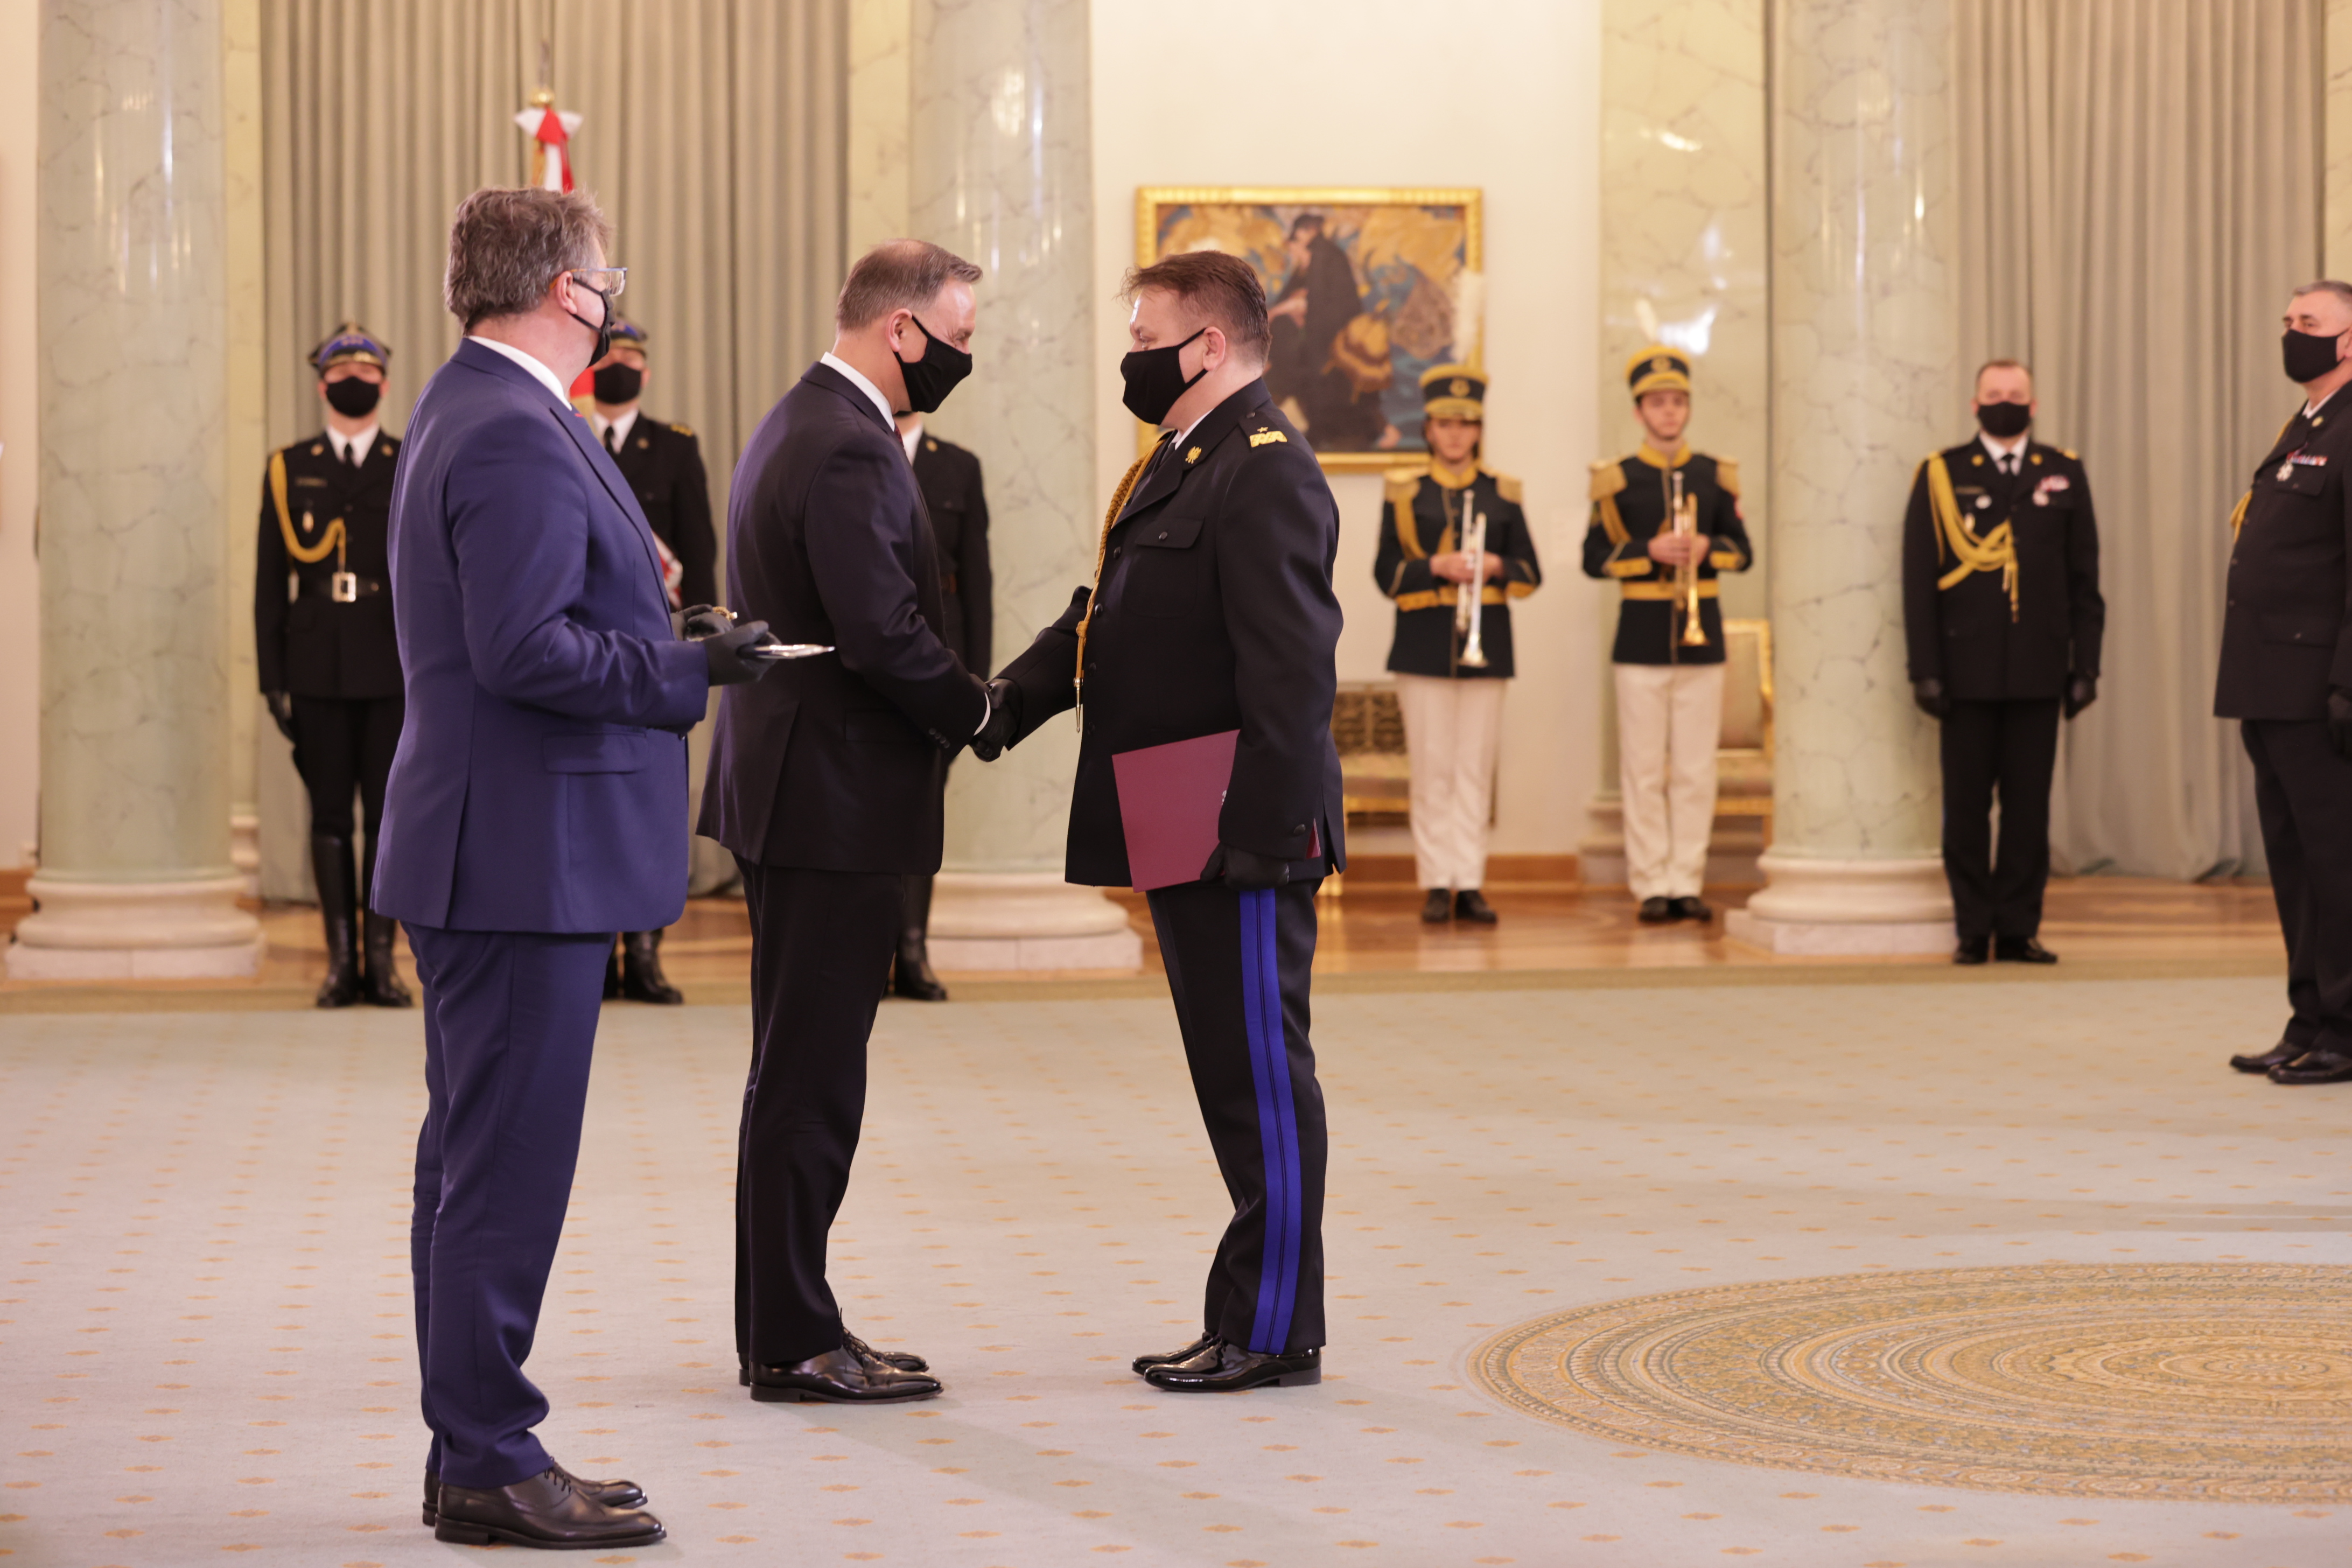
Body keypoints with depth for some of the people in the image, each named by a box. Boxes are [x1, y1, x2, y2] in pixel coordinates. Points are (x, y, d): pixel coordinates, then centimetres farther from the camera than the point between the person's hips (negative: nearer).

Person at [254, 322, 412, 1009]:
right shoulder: (288, 469, 10)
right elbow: (270, 582, 8)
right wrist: (273, 678, 2)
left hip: (394, 669, -1)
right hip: (317, 670, 1)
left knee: (387, 814, 0)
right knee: (329, 815, 2)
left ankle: (382, 959, 5)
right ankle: (341, 960, 6)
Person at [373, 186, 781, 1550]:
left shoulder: (472, 411, 16)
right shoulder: (517, 438, -18)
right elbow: (521, 649, -25)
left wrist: (644, 610, 20)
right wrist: (688, 672, -17)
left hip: (498, 857, 11)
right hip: (524, 858, -11)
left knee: (477, 1161, 14)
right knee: (508, 1166, -5)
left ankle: (473, 1454, 22)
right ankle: (490, 1465, 0)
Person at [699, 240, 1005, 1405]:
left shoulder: (795, 426, 15)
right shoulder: (850, 451, -18)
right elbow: (884, 635, -24)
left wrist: (949, 705, 12)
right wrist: (973, 710, -7)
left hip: (792, 788, 11)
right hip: (837, 799, -11)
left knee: (803, 1074, 15)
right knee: (810, 1079, -4)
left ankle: (783, 1328, 22)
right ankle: (793, 1343, 3)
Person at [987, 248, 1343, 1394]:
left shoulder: (1266, 473, -16)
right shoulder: (1180, 462, 17)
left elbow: (1290, 675, -21)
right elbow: (1104, 617, 18)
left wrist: (1261, 831, -24)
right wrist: (1008, 700, 3)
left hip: (1243, 834, -10)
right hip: (1181, 833, 10)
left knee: (1259, 1073, -2)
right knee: (1231, 1074, 15)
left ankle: (1275, 1329, 6)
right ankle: (1246, 1313, 24)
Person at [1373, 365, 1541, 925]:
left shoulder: (1502, 494, 8)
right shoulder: (1405, 492, 4)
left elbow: (1530, 574, 8)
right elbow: (1386, 573, -1)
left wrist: (1496, 566, -13)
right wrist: (1437, 567, -17)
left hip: (1486, 642, 1)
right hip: (1424, 642, -1)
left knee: (1476, 768, 1)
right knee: (1432, 768, -1)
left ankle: (1470, 884, 4)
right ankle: (1437, 885, 3)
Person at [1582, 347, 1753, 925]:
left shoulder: (1715, 476, 8)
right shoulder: (1616, 480, 2)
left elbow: (1743, 551, 10)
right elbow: (1594, 558, -1)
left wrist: (1707, 548, -11)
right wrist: (1651, 552, -15)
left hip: (1701, 633, 2)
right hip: (1642, 634, -2)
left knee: (1696, 769, 2)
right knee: (1644, 769, -1)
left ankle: (1687, 883, 8)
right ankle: (1652, 887, 4)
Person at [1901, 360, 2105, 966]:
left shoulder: (2064, 474, 10)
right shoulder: (1942, 475, 5)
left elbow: (2083, 581, 10)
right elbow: (1919, 581, 2)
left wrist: (2086, 664, 4)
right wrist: (1925, 669, -5)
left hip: (2038, 672, 1)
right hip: (1967, 672, -1)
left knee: (2029, 805, 3)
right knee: (1966, 807, 2)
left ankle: (2018, 928, 10)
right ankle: (1973, 931, 9)